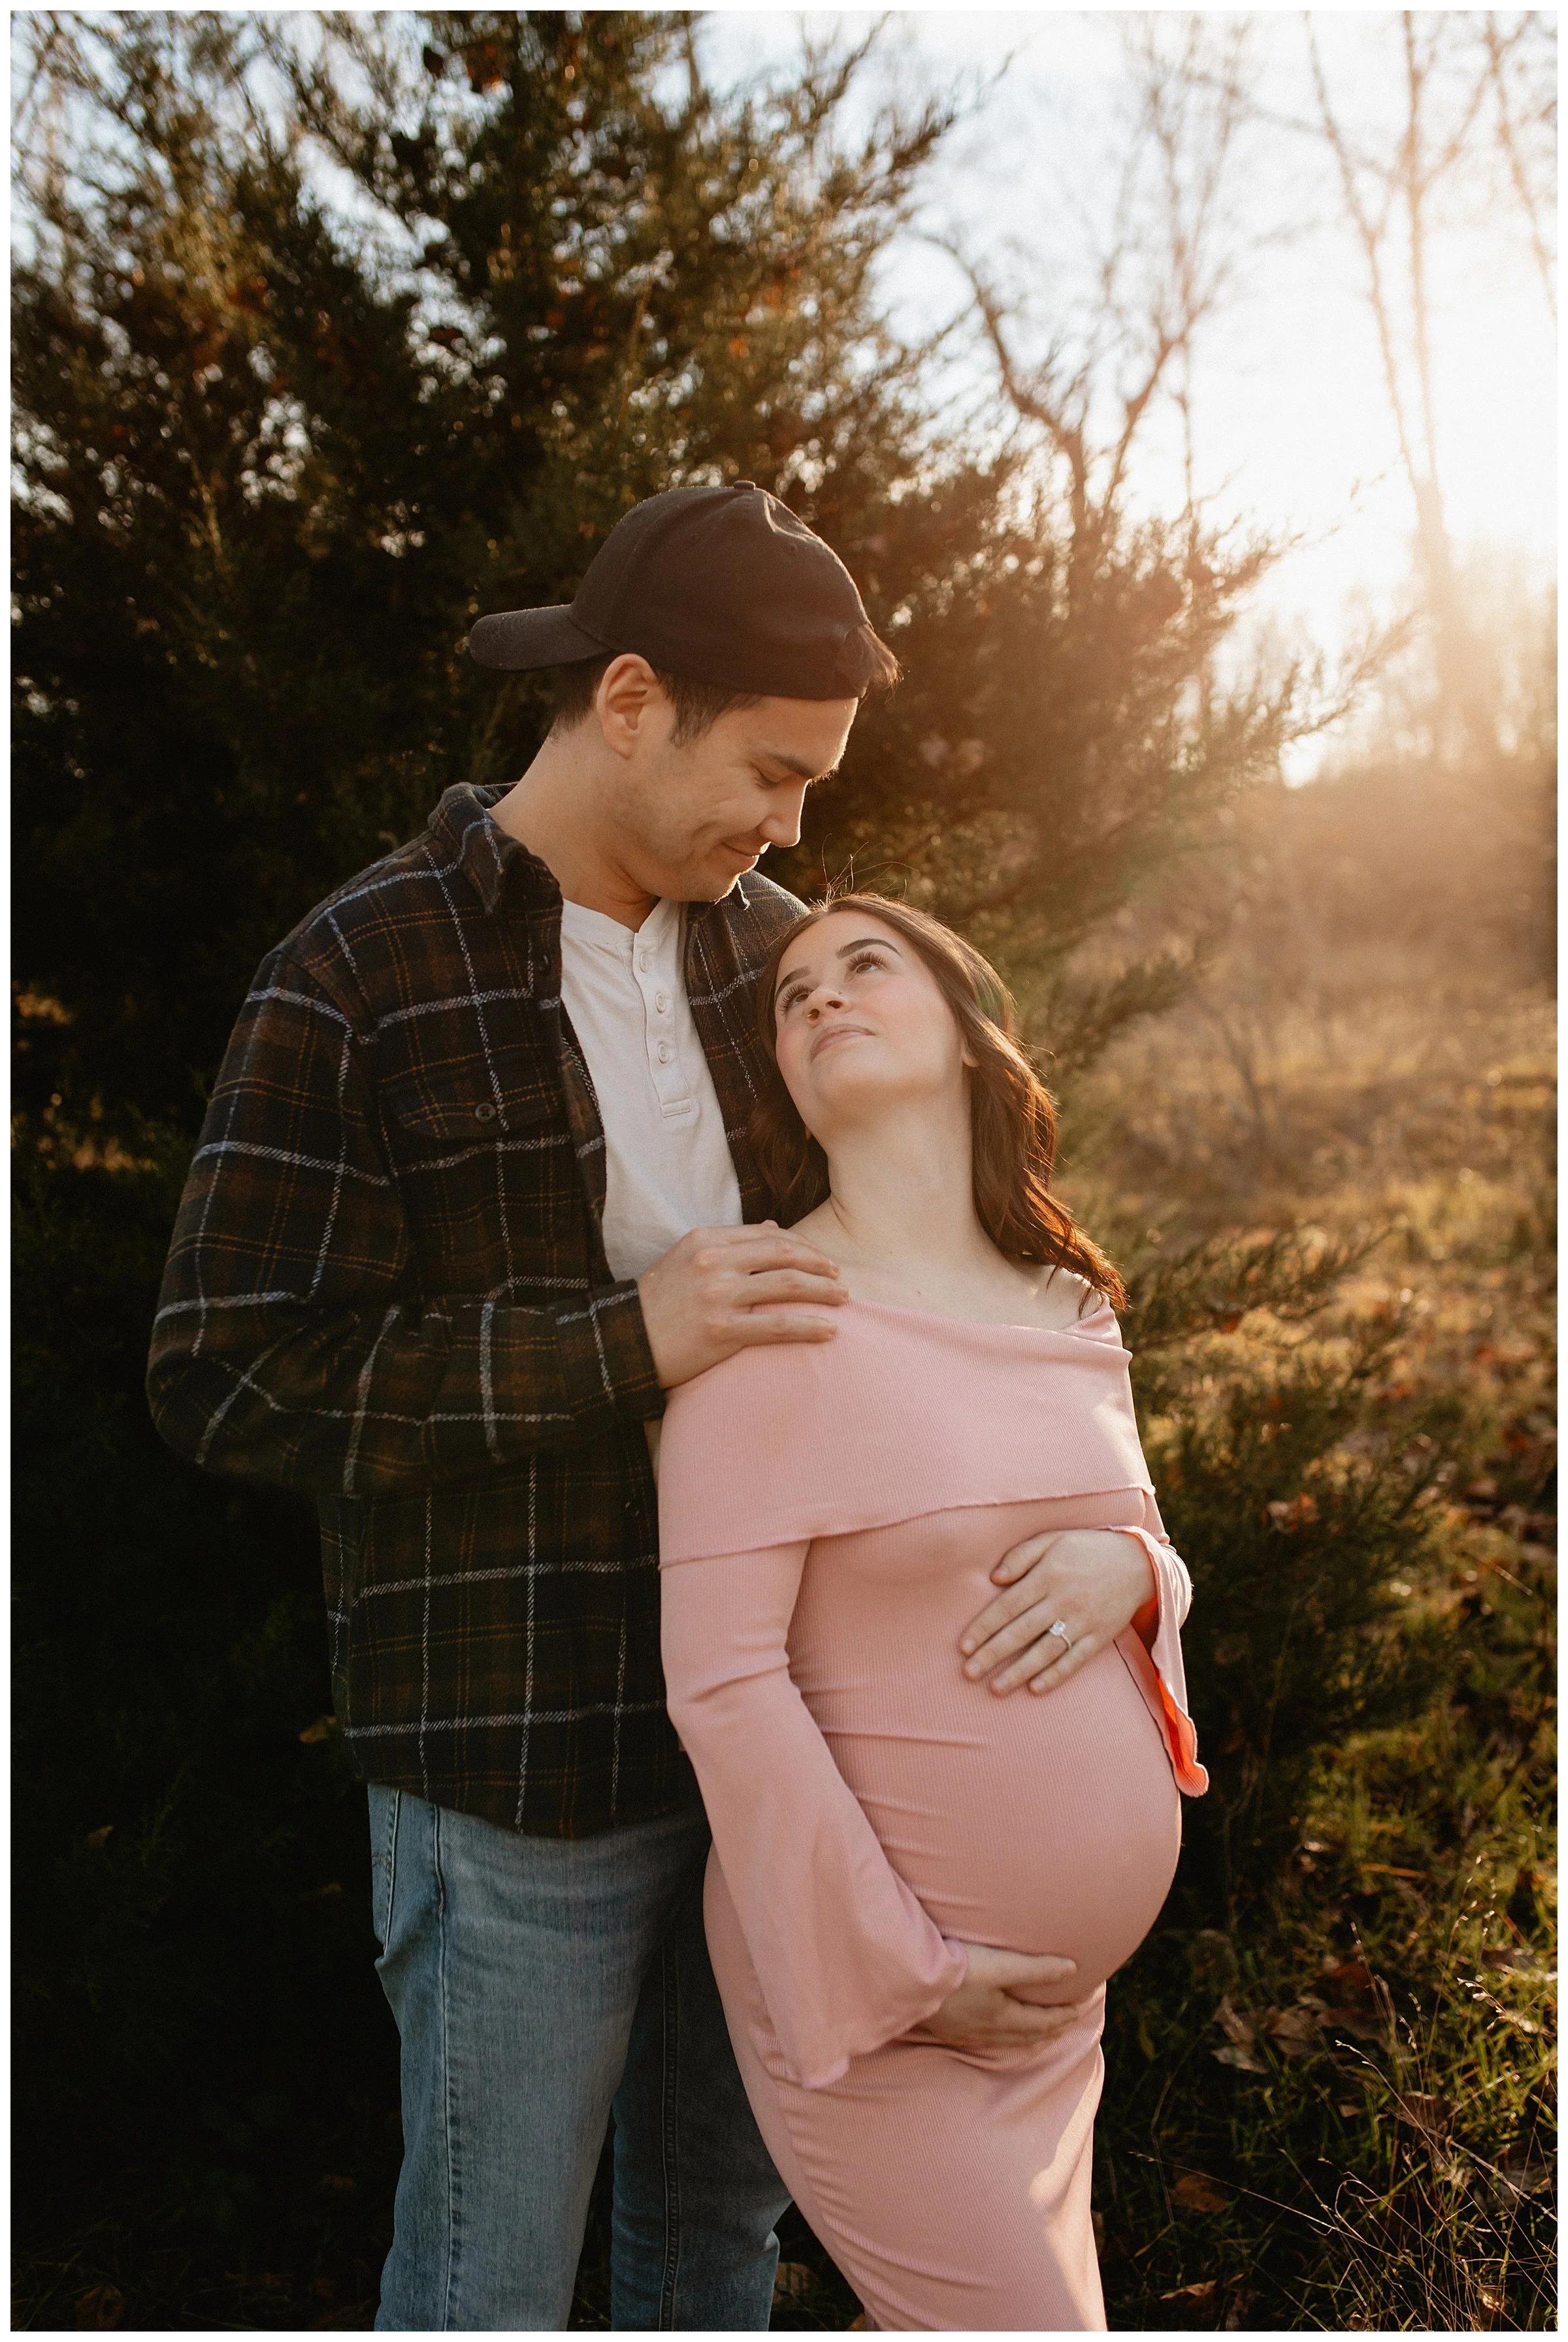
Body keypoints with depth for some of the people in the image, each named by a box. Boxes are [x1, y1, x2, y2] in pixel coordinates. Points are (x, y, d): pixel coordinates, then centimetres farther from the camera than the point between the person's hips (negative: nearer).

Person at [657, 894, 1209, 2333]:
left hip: (1056, 1986, 6)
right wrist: (898, 1972, -14)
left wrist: (1125, 1567, -8)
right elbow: (723, 1677, -16)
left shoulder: (1073, 1310, 5)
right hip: (865, 1994, -6)